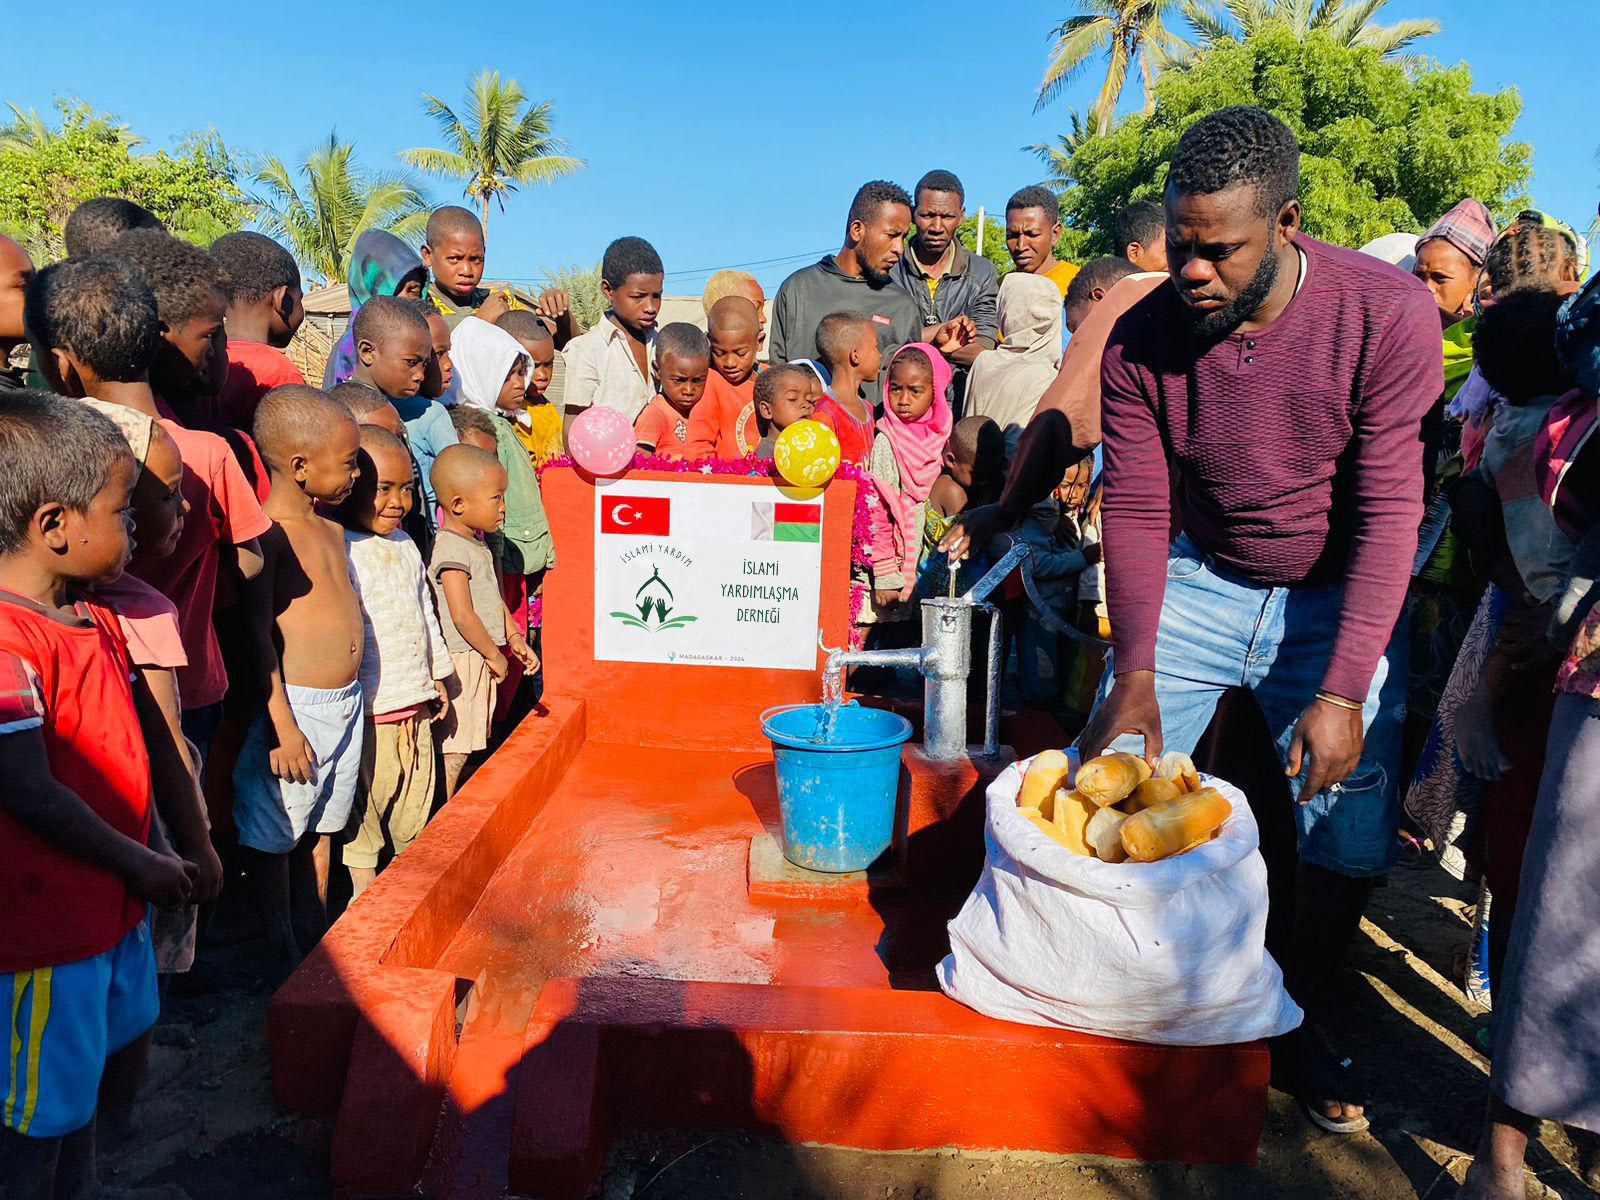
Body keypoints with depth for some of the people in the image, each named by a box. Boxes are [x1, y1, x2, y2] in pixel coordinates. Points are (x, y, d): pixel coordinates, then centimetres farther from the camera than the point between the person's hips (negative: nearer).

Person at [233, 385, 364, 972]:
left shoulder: (331, 529, 11)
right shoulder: (266, 535, -16)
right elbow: (257, 636, -19)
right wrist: (281, 725, -20)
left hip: (345, 703, 9)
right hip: (293, 706, -8)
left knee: (319, 832, 19)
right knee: (274, 839, 6)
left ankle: (315, 946, 32)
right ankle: (282, 958, 19)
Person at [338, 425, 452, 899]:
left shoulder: (405, 546, 11)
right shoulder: (339, 551, -15)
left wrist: (436, 677, 23)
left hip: (414, 705, 8)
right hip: (367, 710, -8)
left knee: (415, 797, 18)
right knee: (362, 803, 5)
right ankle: (364, 887, 19)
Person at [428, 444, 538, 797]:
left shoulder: (476, 546, 13)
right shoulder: (452, 549, -18)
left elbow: (494, 599, 22)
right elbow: (462, 615, -23)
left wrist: (515, 639, 17)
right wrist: (494, 654, -14)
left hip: (479, 660, 10)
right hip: (460, 660, -10)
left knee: (464, 744, 15)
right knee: (453, 750, -4)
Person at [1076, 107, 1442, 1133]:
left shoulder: (1388, 315, -20)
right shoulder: (1142, 338, -15)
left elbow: (1389, 510, -21)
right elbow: (1134, 508, -11)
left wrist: (1343, 691, -26)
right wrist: (1133, 672, -22)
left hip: (1339, 599, -1)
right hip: (1197, 585, 1)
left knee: (1351, 842, -3)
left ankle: (1294, 1025, 24)